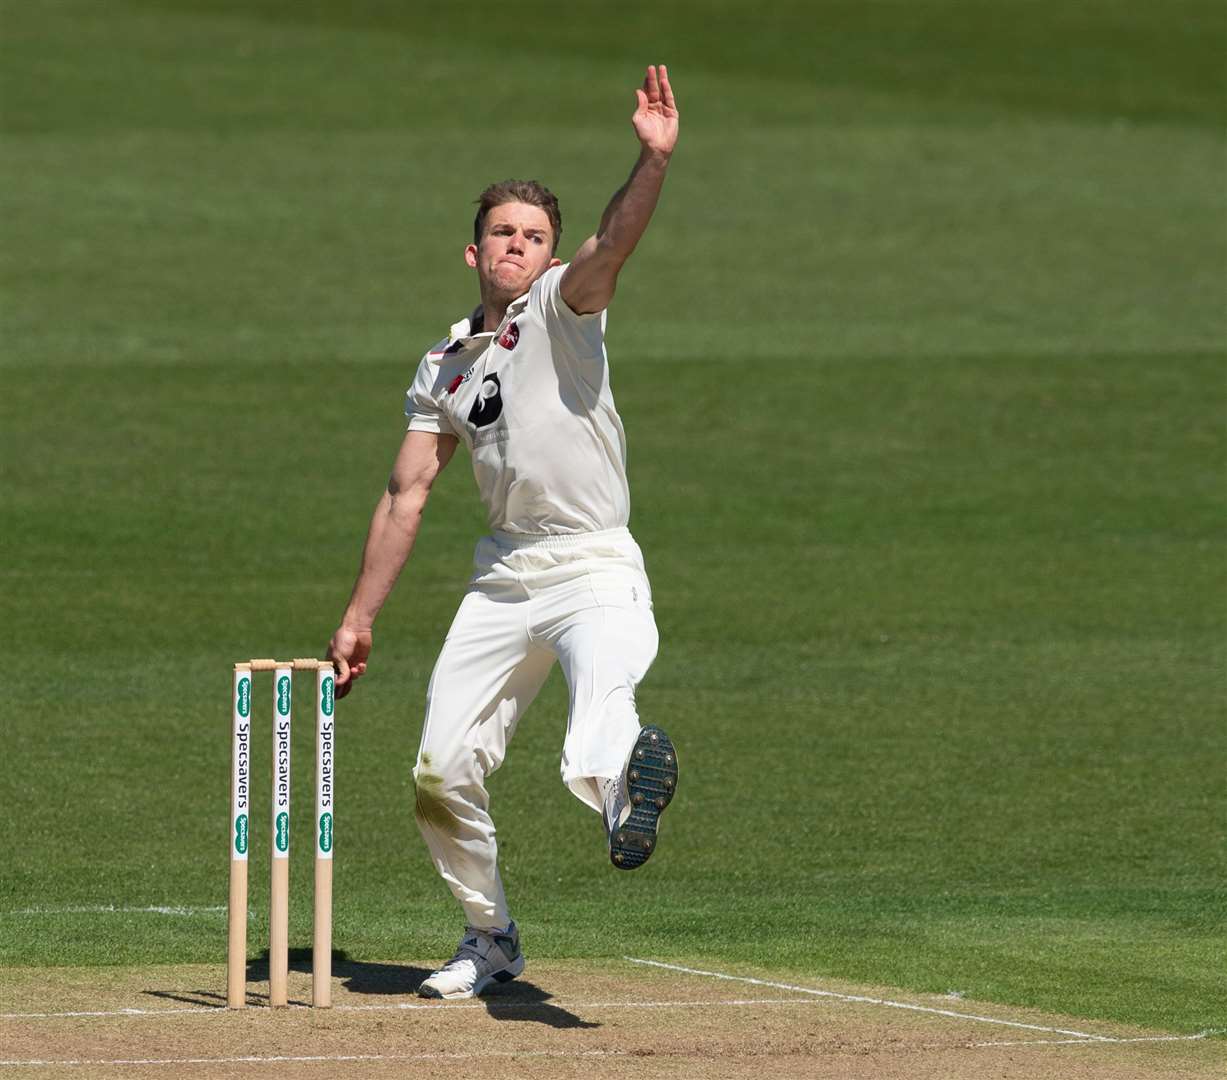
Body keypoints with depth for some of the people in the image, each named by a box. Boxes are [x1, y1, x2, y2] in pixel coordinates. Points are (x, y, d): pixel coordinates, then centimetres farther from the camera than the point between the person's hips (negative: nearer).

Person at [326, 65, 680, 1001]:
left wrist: (654, 163, -41)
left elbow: (612, 247, -21)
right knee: (441, 774, 7)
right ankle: (490, 940, 21)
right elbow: (406, 498, 17)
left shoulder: (562, 307, 0)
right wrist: (359, 621, 14)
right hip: (505, 578, 6)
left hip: (596, 572, -6)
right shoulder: (445, 368, 15)